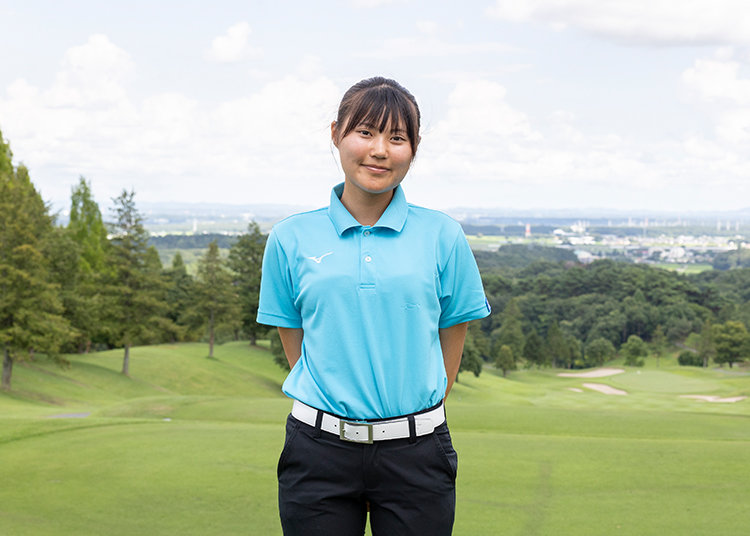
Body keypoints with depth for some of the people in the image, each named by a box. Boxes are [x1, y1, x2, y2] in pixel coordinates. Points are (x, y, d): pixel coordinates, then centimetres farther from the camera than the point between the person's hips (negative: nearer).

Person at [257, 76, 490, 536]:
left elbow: (451, 344, 7)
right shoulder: (291, 239, 3)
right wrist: (341, 408, 5)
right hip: (320, 450, 1)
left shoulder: (442, 236, 1)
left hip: (416, 451, 0)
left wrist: (415, 420, 6)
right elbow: (294, 344, 9)